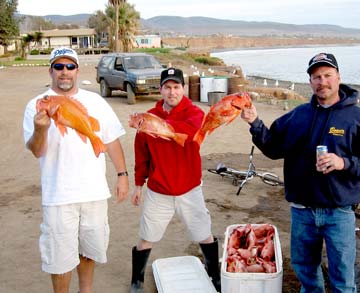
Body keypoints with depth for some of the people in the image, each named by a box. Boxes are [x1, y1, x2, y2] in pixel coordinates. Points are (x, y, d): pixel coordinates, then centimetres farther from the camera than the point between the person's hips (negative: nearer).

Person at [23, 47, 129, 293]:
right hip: (59, 196, -3)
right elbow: (37, 151, -13)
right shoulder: (38, 105, -5)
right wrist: (40, 129, -33)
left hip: (95, 191, 4)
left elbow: (112, 140, 9)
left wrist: (122, 175, 4)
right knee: (61, 255, 6)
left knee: (90, 249, 18)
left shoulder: (95, 101, 5)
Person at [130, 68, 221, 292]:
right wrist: (139, 183, 8)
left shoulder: (194, 113, -10)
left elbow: (189, 131, -36)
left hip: (189, 191, -1)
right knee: (146, 240, 10)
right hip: (158, 193, 1)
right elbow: (141, 153, 5)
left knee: (206, 237, 14)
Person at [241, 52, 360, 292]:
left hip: (339, 212, -3)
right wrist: (255, 124, -8)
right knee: (304, 267, 22)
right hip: (302, 210, 4)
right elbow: (274, 149, 5)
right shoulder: (298, 115, 4)